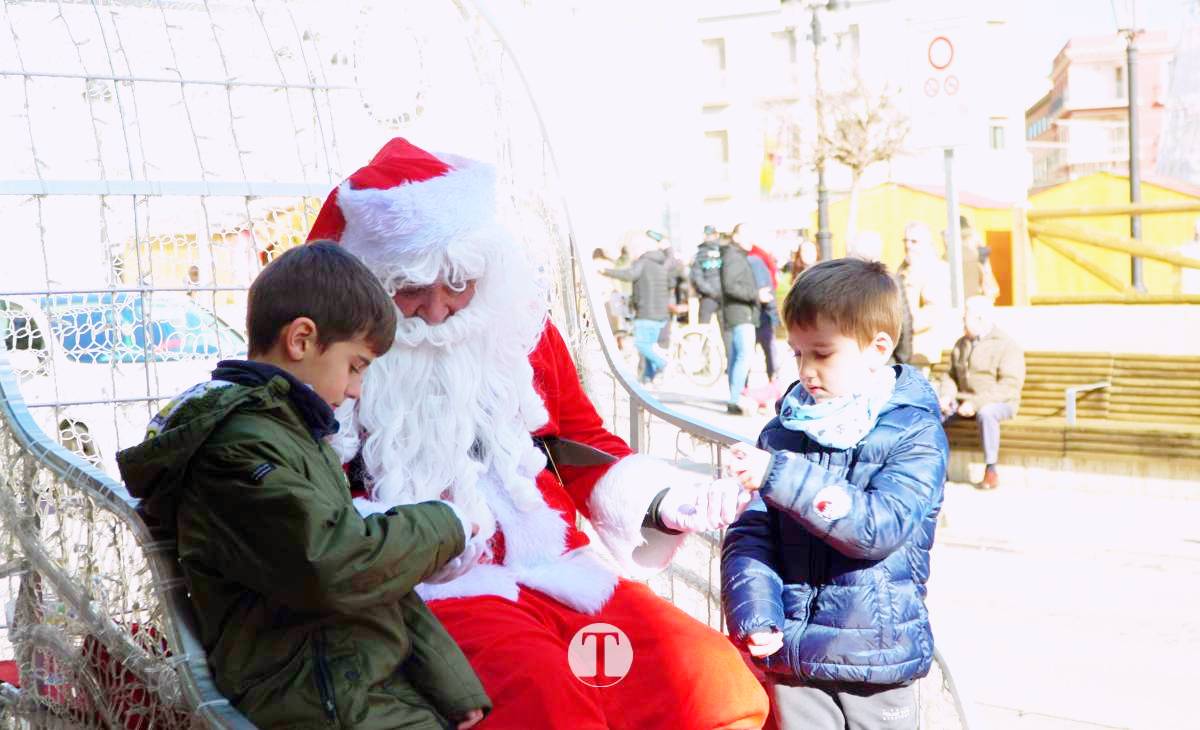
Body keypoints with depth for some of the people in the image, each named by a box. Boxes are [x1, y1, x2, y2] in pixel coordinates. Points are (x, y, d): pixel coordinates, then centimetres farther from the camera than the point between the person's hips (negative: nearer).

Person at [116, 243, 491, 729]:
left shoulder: (295, 432, 16)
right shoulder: (238, 448, -16)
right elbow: (339, 569, -26)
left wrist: (454, 689, 6)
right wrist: (443, 526, -8)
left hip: (383, 679, 9)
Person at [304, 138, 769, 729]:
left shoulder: (517, 328, 13)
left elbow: (585, 446, 20)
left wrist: (664, 500, 1)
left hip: (556, 564, 4)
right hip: (435, 588, -4)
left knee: (719, 679, -17)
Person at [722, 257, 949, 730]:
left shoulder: (915, 433, -8)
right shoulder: (784, 430, 2)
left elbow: (879, 526, -21)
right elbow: (749, 535, -1)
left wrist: (782, 475, -25)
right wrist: (753, 615, -17)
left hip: (878, 656, -2)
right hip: (792, 656, 3)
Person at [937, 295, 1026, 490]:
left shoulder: (1007, 346, -8)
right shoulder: (961, 344, 15)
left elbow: (1009, 386, -18)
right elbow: (951, 375, 16)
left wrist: (976, 403, -27)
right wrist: (946, 395, -7)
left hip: (998, 403, -6)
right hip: (964, 400, 6)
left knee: (985, 413, -39)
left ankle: (991, 471, -31)